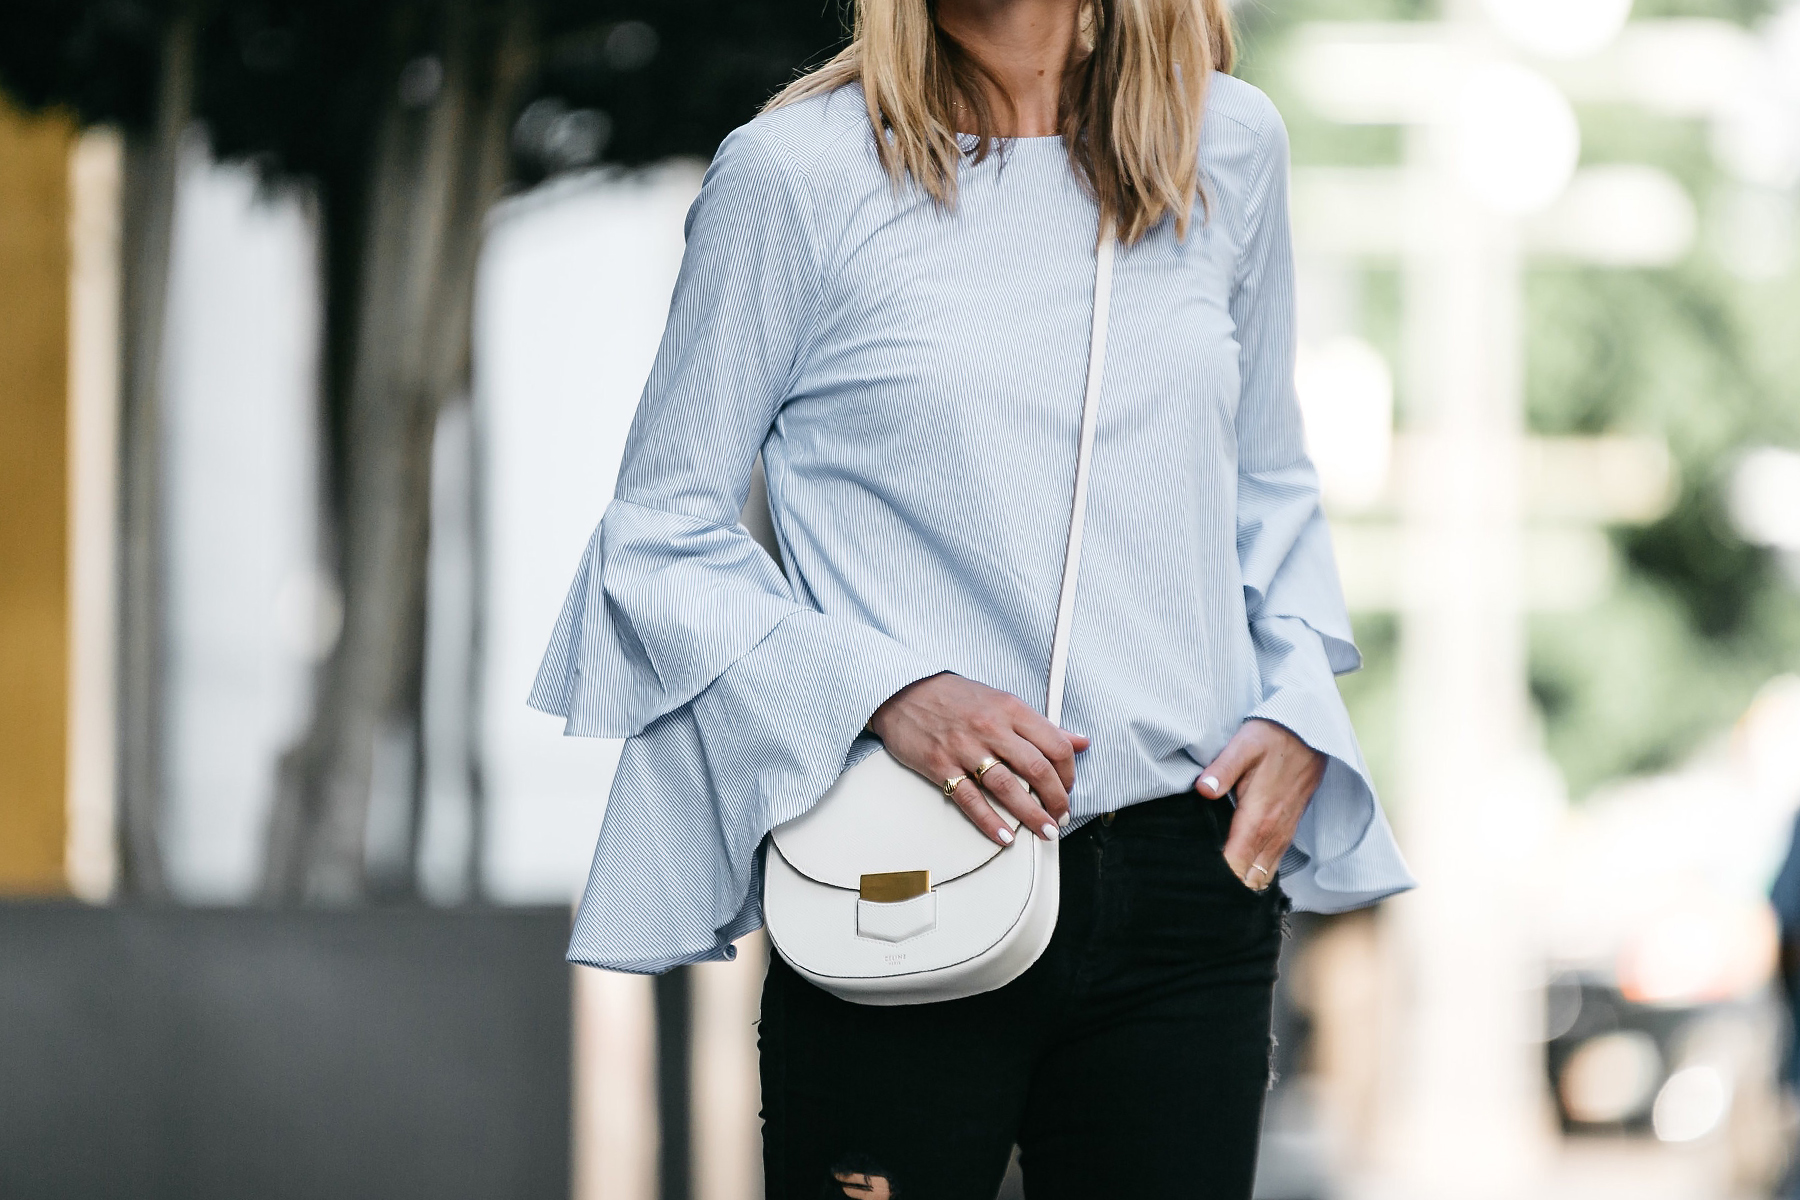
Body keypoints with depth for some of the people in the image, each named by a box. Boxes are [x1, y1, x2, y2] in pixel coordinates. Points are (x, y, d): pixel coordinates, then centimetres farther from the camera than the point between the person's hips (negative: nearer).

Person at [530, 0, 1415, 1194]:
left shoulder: (1232, 147, 9)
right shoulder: (796, 170, -4)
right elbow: (662, 535, -1)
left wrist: (1297, 710, 4)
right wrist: (888, 692, -15)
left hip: (1183, 884, 4)